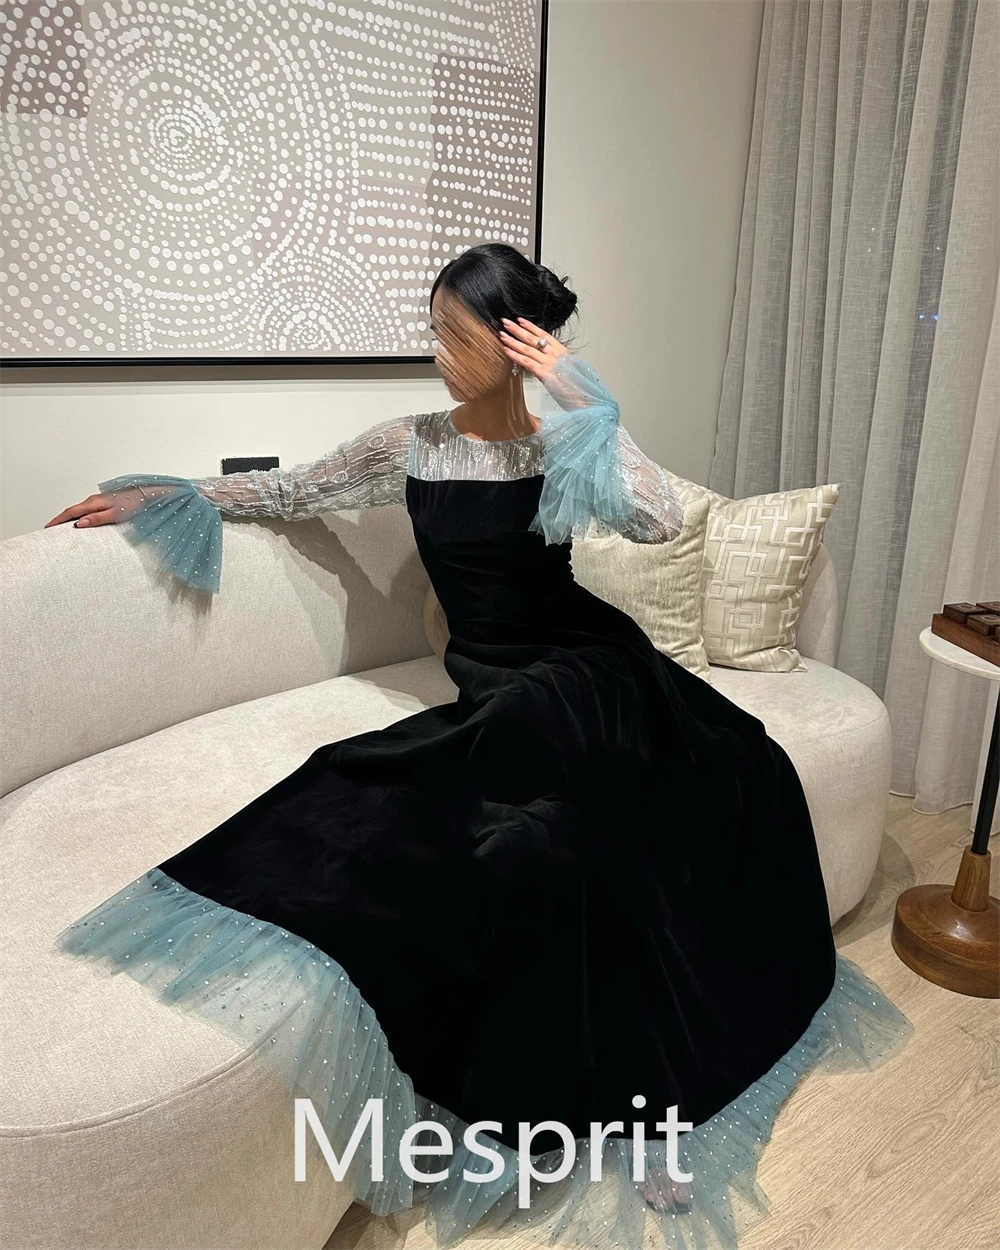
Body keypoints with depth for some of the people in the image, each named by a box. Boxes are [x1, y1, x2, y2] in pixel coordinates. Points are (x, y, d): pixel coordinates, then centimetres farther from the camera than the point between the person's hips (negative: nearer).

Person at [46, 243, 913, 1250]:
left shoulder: (567, 444, 2)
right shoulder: (409, 444, 4)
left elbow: (664, 521, -14)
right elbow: (292, 489, 14)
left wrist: (584, 402, -17)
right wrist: (160, 496, 14)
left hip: (587, 661, 2)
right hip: (495, 682, -1)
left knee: (735, 764, -23)